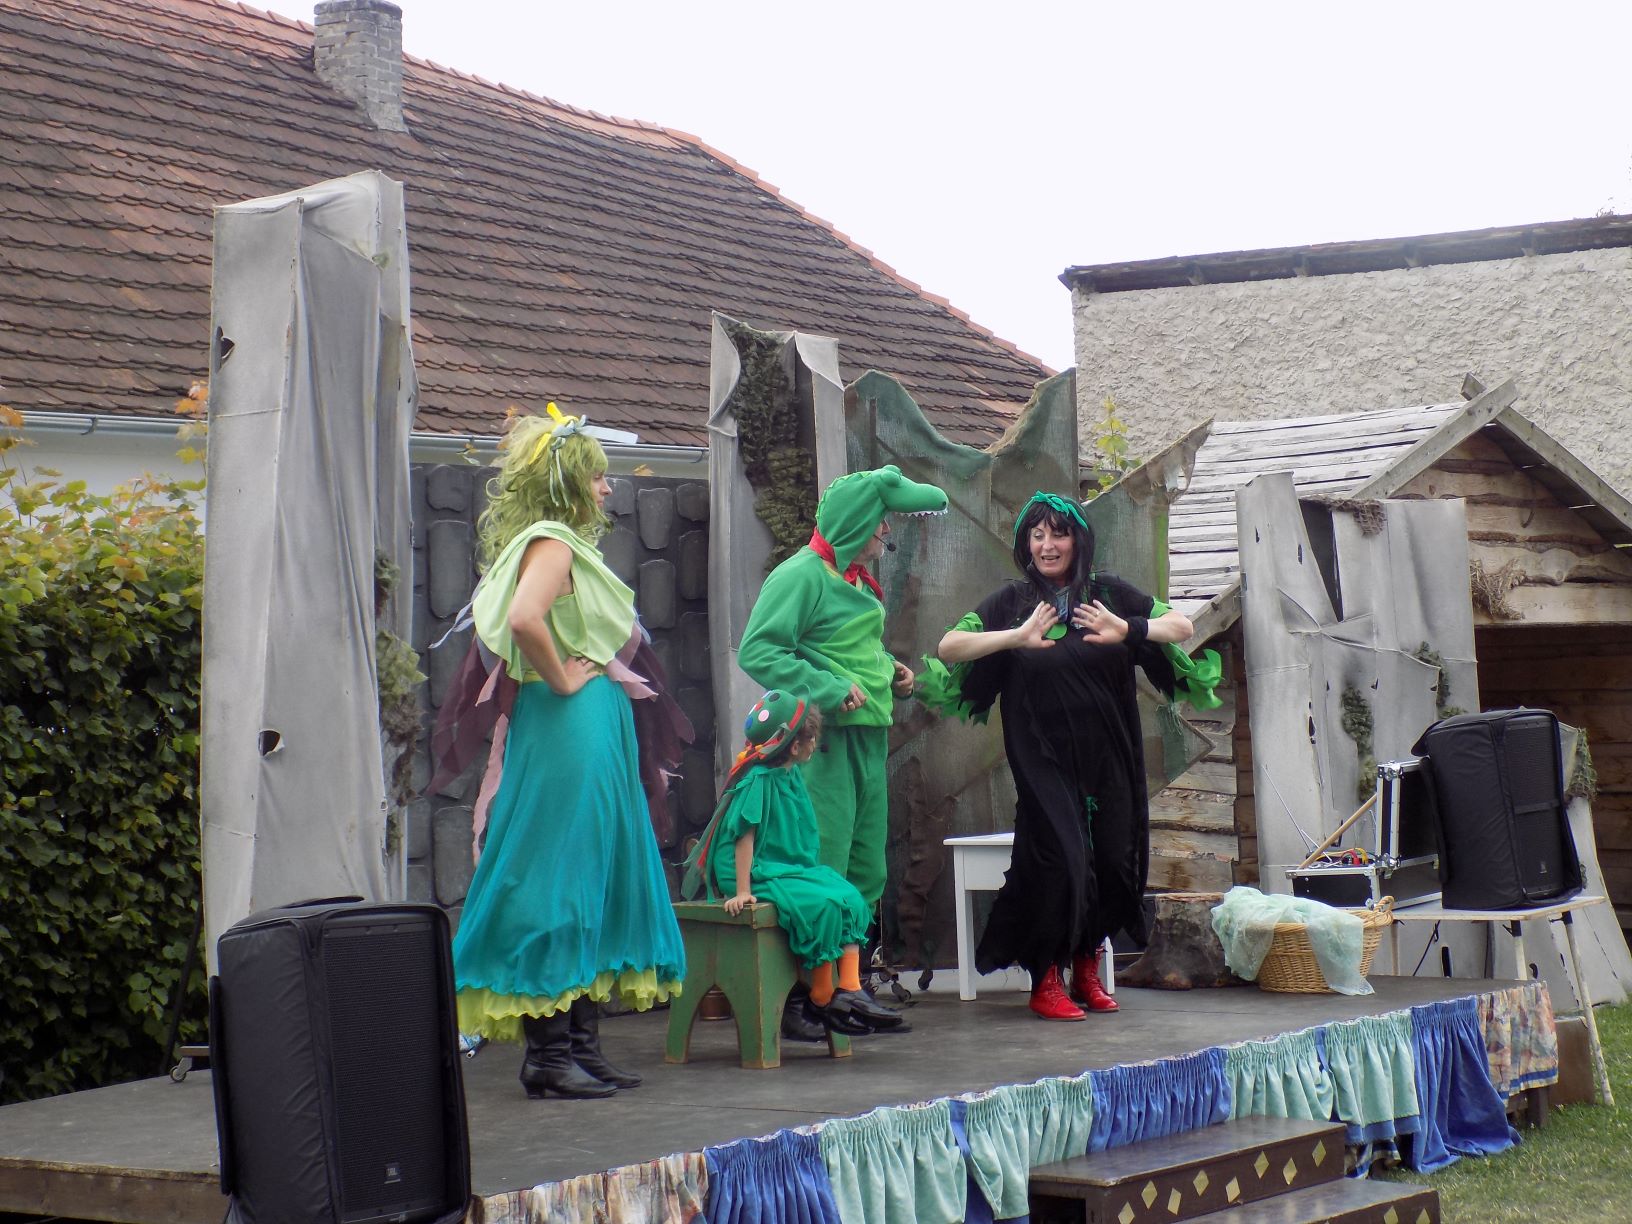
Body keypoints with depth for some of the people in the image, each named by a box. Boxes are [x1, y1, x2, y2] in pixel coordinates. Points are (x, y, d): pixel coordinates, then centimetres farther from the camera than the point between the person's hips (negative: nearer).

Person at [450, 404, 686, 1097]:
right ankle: (549, 1053, -5)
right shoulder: (552, 542, -13)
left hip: (592, 730, 11)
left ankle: (581, 1045, 16)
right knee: (561, 882, -8)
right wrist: (561, 678, -18)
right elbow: (524, 618, -31)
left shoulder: (565, 544, 18)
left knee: (591, 883, 12)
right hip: (570, 727, -11)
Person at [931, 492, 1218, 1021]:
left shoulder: (1109, 594, 7)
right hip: (1044, 760, -2)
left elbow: (1182, 626, 2)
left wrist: (1127, 629, -18)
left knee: (1110, 858, 1)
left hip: (1109, 759, 3)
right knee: (1059, 858, -12)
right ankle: (1046, 981, 2)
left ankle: (1087, 969, 21)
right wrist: (1017, 637, -23)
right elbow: (949, 646, -8)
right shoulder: (1012, 601, 3)